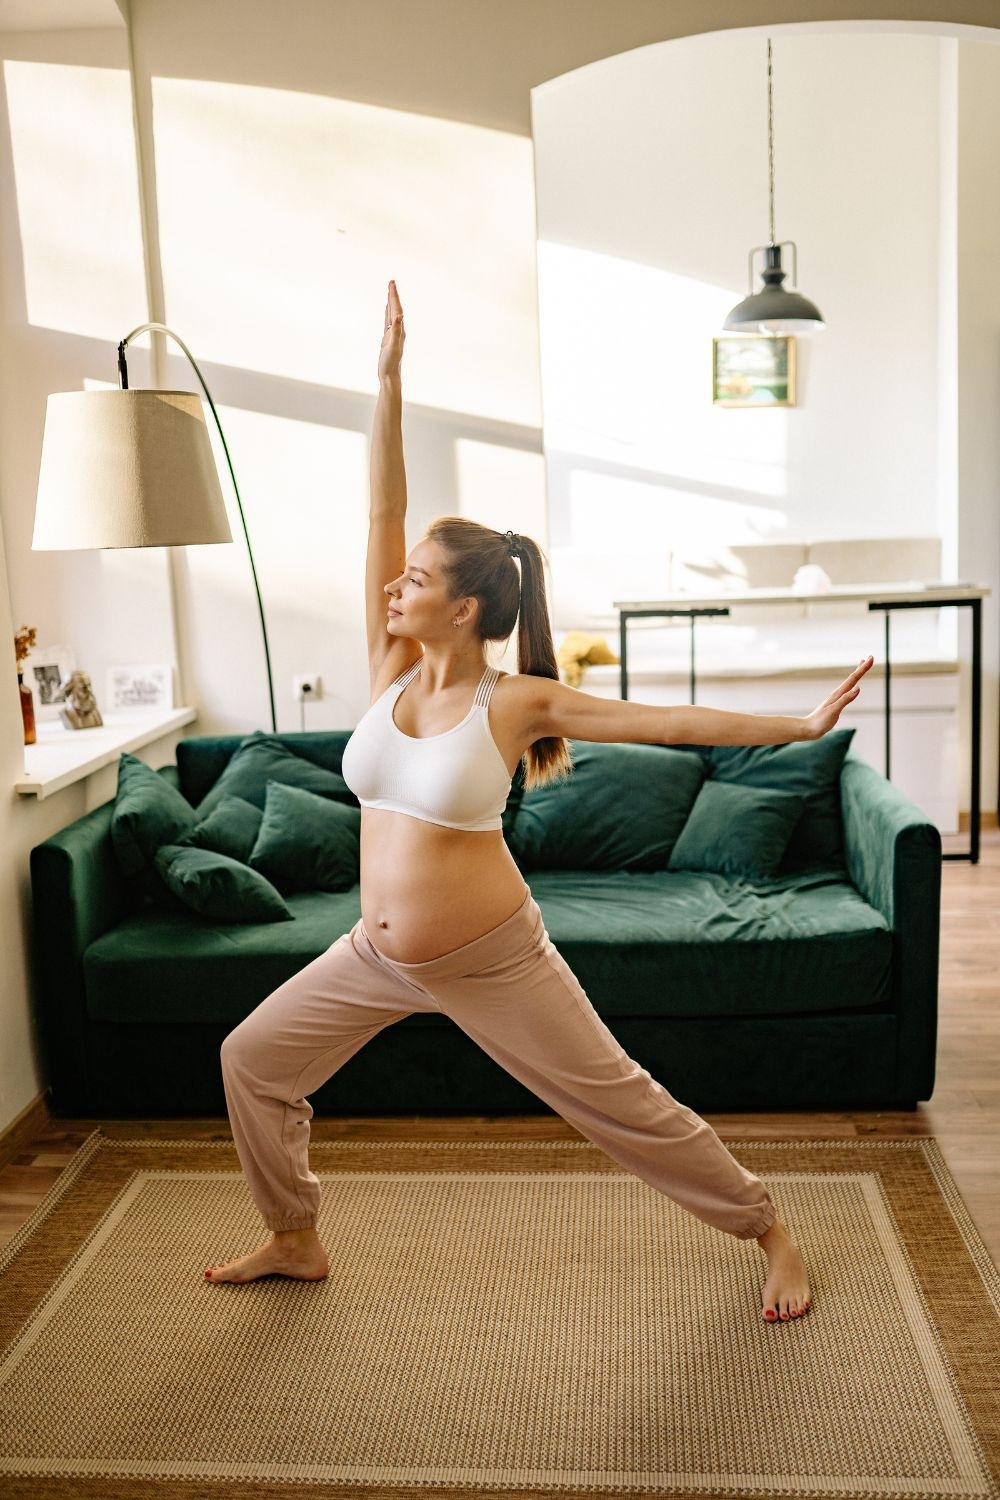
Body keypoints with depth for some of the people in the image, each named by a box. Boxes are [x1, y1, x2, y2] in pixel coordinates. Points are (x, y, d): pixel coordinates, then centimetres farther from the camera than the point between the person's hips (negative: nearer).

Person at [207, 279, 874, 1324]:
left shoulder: (515, 703, -14)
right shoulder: (392, 672, -3)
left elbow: (670, 720, -13)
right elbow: (382, 511, -7)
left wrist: (800, 726, -16)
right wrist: (389, 379, -10)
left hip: (492, 960, -5)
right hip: (377, 954, 6)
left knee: (622, 1103, 3)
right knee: (252, 1059, 11)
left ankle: (767, 1232, 25)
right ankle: (294, 1241, 32)